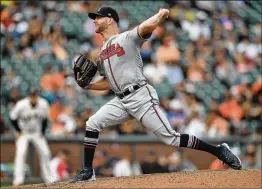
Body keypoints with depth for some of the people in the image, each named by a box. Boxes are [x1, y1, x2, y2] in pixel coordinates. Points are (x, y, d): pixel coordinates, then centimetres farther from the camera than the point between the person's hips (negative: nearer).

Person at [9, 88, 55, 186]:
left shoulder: (43, 104, -15)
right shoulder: (21, 105, -24)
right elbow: (13, 117, -8)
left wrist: (42, 132, 0)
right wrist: (18, 131, -9)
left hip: (37, 133, 3)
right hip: (23, 133, -3)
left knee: (45, 153, 1)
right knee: (20, 153, -21)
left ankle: (48, 178, 14)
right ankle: (18, 179, -21)